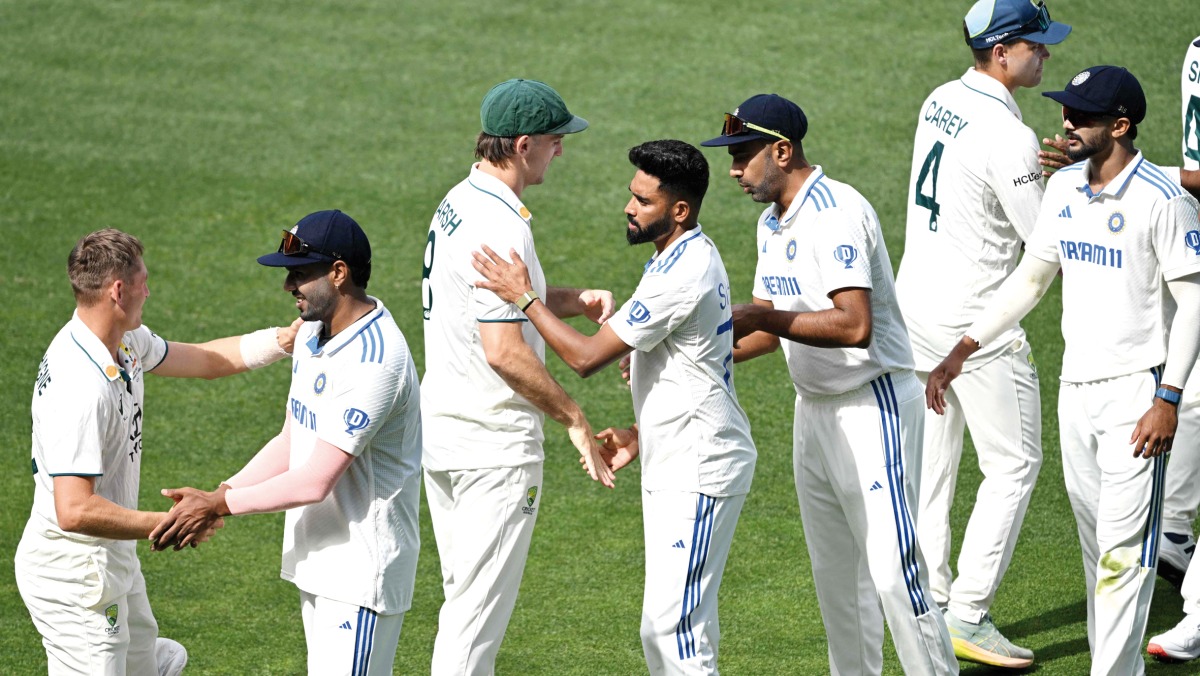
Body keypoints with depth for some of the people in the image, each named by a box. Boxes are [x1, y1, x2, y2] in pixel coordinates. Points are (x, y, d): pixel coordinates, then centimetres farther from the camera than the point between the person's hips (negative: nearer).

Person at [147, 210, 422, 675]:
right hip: (318, 563, 10)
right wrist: (218, 495, 1)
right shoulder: (314, 332, 8)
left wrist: (220, 506, -18)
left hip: (363, 570, -10)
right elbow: (292, 443, 15)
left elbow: (316, 480, -26)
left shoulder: (374, 360, -24)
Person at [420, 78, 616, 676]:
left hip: (441, 432, 10)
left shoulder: (459, 202, 9)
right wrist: (574, 419, -18)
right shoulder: (500, 228, -21)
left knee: (465, 596, 18)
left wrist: (576, 301, 7)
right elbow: (504, 350, -26)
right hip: (494, 446, -10)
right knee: (481, 604, -4)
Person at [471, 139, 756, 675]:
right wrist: (640, 434, 14)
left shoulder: (682, 276, -22)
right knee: (681, 618, 14)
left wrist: (523, 297, -13)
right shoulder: (690, 256, 12)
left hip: (700, 470, -11)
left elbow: (586, 356, -21)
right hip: (673, 466, 11)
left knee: (674, 621, -12)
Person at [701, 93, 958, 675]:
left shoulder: (836, 212, -19)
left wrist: (762, 317, -24)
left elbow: (855, 326, -29)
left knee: (890, 567, -12)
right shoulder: (772, 223, 11)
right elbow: (774, 327, 19)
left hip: (872, 406, -10)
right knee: (835, 572, 14)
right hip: (814, 409, 10)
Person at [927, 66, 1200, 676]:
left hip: (1135, 392, -7)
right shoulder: (1063, 188, 8)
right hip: (1075, 390, 7)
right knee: (1096, 549, 12)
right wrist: (962, 351, 11)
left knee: (1124, 551, -9)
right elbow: (1030, 278, 17)